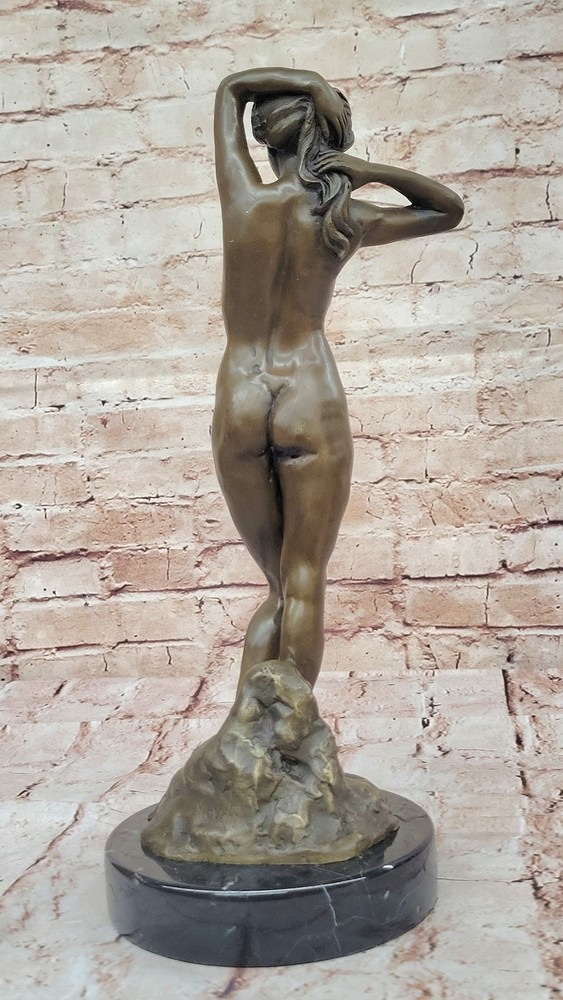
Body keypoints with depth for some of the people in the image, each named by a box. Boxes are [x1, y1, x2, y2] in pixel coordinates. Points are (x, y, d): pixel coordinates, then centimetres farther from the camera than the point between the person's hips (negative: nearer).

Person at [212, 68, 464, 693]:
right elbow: (450, 210, 18)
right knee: (305, 586, 5)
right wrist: (370, 170, 5)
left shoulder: (242, 195, 2)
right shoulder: (347, 220, 1)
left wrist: (308, 80, 9)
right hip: (311, 406, -2)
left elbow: (230, 89, 21)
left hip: (238, 410, 2)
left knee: (280, 584, 14)